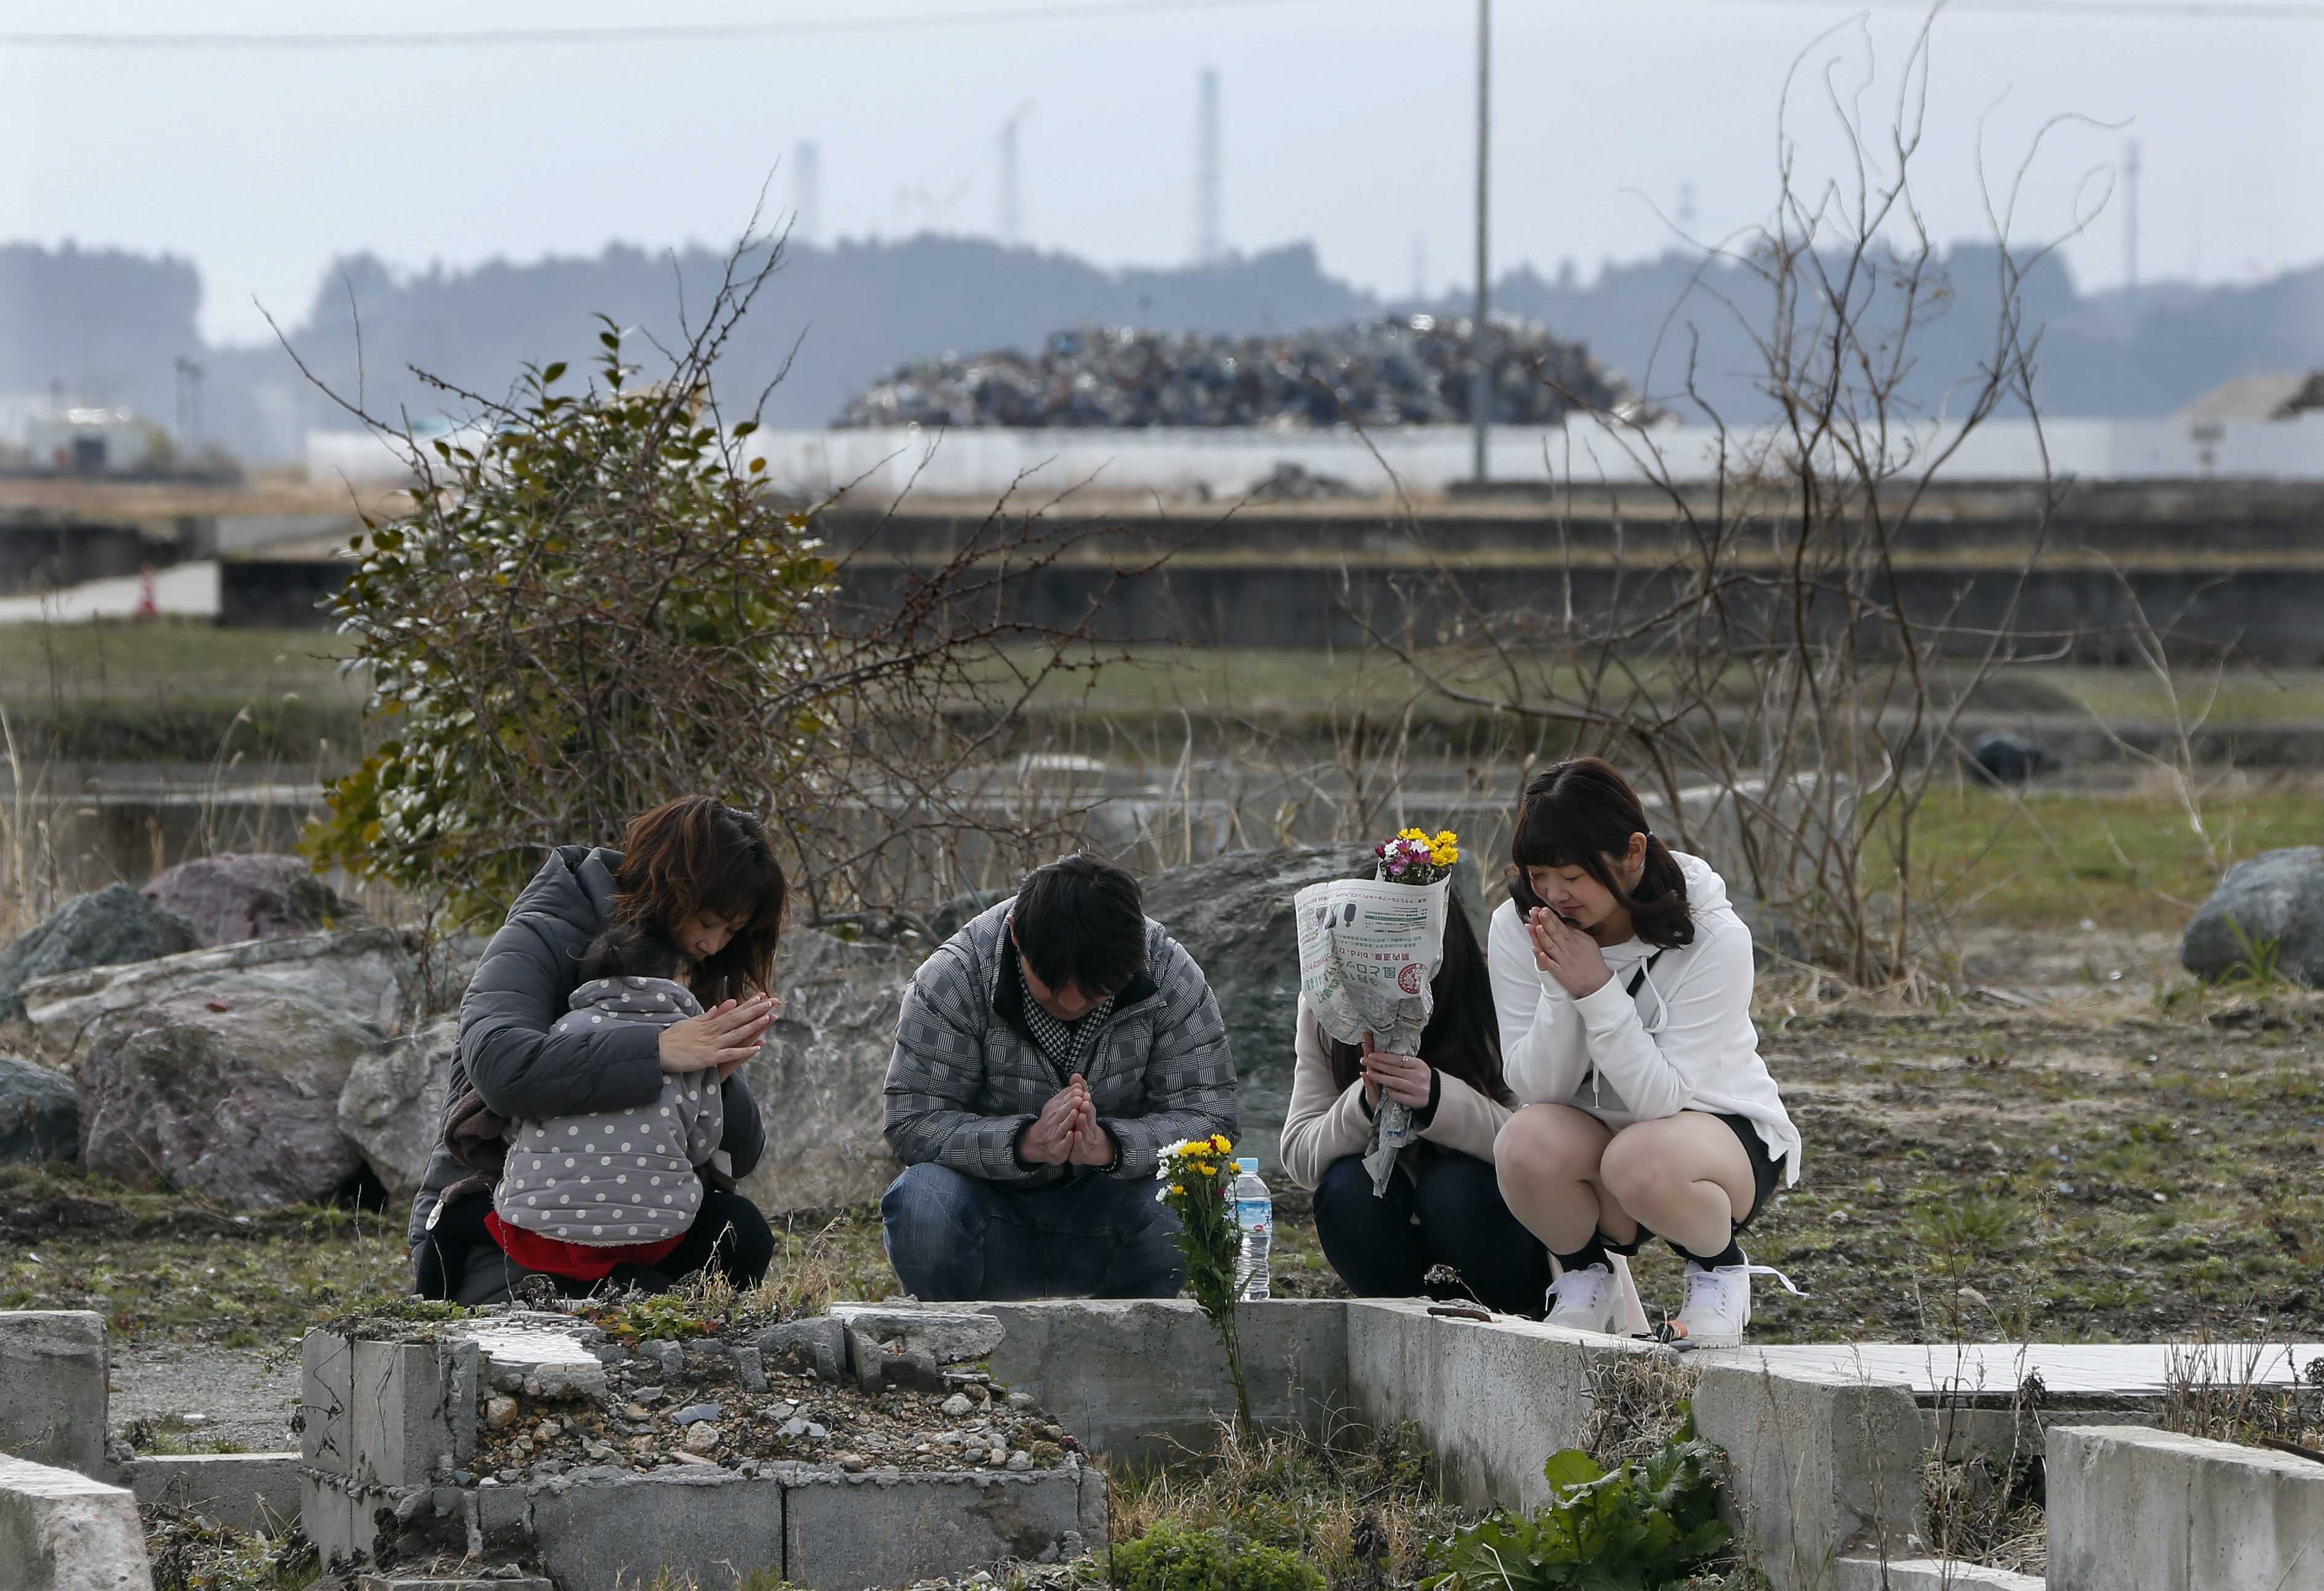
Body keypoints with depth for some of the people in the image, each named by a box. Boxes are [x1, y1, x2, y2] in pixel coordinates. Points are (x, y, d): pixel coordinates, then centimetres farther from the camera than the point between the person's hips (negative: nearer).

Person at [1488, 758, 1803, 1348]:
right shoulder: (1517, 929, -11)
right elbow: (1537, 1086, -13)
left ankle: (1719, 1268, -4)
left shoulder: (1714, 939, -21)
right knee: (1526, 1143, -33)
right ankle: (1586, 1277, -1)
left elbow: (1663, 1097, -25)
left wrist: (1598, 989, -34)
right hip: (1588, 1137, 3)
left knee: (1643, 1162, -38)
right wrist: (1560, 990, -29)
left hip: (1719, 1128, -3)